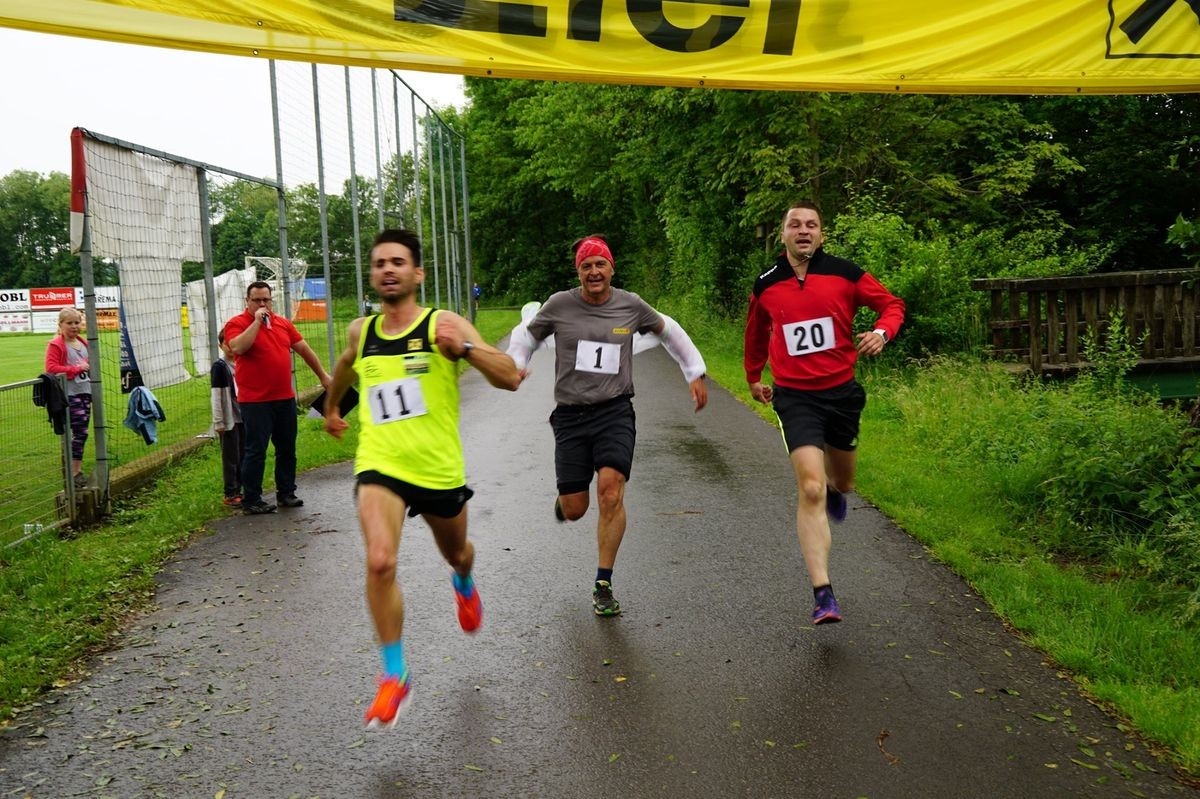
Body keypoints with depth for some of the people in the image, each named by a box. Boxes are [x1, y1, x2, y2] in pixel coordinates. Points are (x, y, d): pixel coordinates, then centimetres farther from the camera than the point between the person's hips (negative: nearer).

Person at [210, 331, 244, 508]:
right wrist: (219, 422, -12)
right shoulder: (219, 366, -9)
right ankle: (230, 494, 8)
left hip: (243, 417, 6)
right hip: (229, 420, -6)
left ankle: (238, 490, 21)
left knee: (243, 455, 11)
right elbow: (217, 396, -10)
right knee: (231, 458, 0)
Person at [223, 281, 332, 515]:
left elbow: (304, 349, 18)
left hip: (285, 399, 6)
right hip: (255, 401, -6)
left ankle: (286, 493, 25)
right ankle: (250, 500, 7)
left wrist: (323, 375, 18)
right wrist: (257, 321, -20)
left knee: (287, 449, 12)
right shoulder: (237, 324, -5)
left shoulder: (282, 323, 12)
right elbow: (238, 348, -26)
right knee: (256, 451, -2)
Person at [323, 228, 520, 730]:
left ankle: (463, 584, 62)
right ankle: (394, 677, -5)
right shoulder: (361, 332, 4)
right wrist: (332, 409, 43)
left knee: (456, 553, 23)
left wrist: (464, 348, -30)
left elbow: (510, 379, -16)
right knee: (380, 563, -21)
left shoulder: (444, 325, -8)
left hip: (439, 468, -1)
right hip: (380, 466, 1)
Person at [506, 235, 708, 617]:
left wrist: (695, 373, 19)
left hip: (615, 412, 0)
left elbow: (668, 331, 19)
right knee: (574, 510, 1)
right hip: (570, 415, 0)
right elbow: (526, 333, 16)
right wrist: (516, 364, -2)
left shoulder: (630, 305, 2)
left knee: (611, 492, -19)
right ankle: (563, 499, 43)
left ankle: (603, 585, -3)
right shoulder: (559, 305, -1)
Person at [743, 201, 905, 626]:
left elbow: (892, 304, 7)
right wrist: (754, 377, 29)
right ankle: (823, 595, -12)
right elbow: (756, 333, 20)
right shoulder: (766, 285, 1)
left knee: (841, 483, 19)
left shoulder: (844, 273, -3)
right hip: (795, 397, -2)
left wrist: (882, 331, -14)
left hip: (842, 391, 2)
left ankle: (834, 488, 61)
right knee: (810, 490, -15)